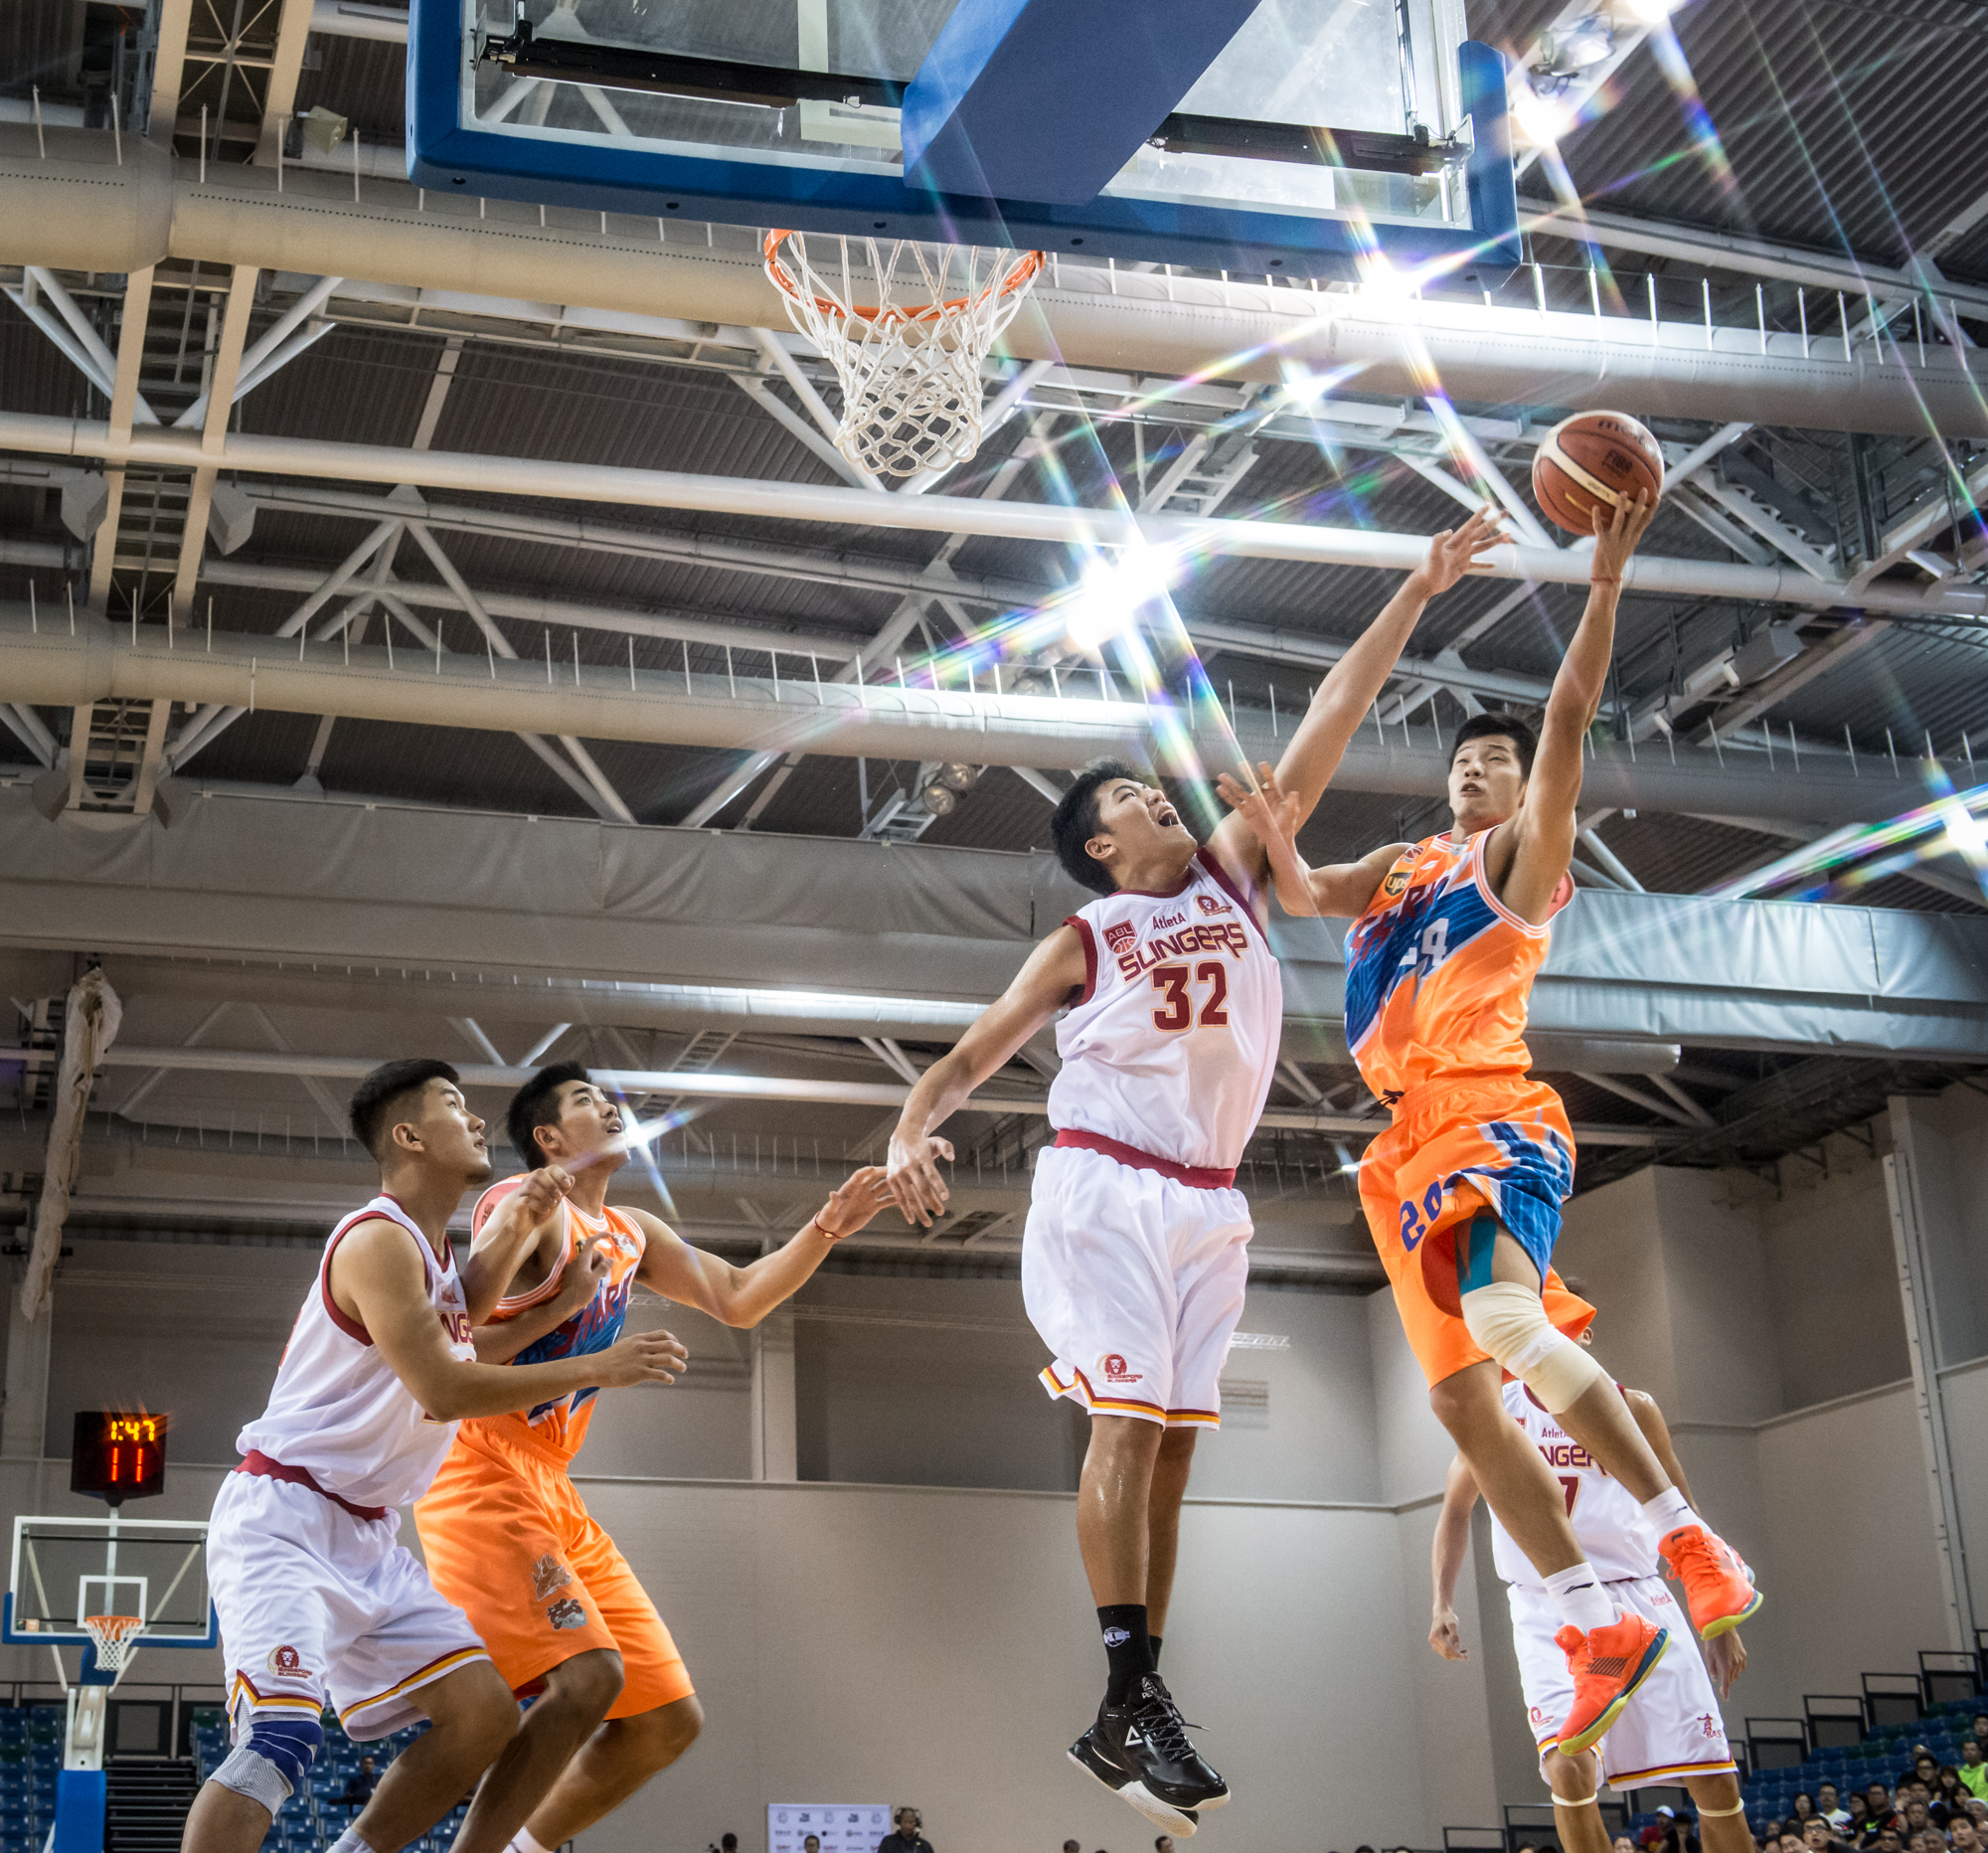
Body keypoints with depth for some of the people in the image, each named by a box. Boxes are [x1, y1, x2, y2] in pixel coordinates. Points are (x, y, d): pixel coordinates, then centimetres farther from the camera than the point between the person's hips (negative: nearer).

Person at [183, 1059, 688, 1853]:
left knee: (484, 1713, 2)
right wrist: (599, 1368, -16)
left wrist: (518, 1224, 11)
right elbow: (443, 1392, -21)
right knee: (282, 1732, -26)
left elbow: (460, 1308, 30)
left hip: (366, 1534, 9)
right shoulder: (378, 1240, -16)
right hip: (281, 1518, -9)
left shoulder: (431, 1244, 11)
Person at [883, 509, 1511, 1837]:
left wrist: (1417, 594, 8)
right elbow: (973, 1055, 3)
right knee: (1128, 1424, -14)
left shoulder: (1232, 873, 15)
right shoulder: (1082, 941, 5)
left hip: (1211, 1202, 5)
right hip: (1107, 1188, -5)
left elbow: (1327, 725, 11)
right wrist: (913, 1133, -18)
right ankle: (1130, 1701, -14)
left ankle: (1132, 1712, 4)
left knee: (1172, 1439, 2)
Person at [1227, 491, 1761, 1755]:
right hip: (1413, 1144, 7)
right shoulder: (1403, 866, 26)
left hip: (1494, 1115, -7)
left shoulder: (1523, 850, 8)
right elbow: (1306, 896, 15)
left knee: (1505, 1314, -34)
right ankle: (1600, 1632, 7)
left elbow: (1570, 721, -4)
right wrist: (1279, 839, -7)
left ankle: (1686, 1536, -28)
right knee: (1463, 1399, 2)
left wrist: (1606, 578, -11)